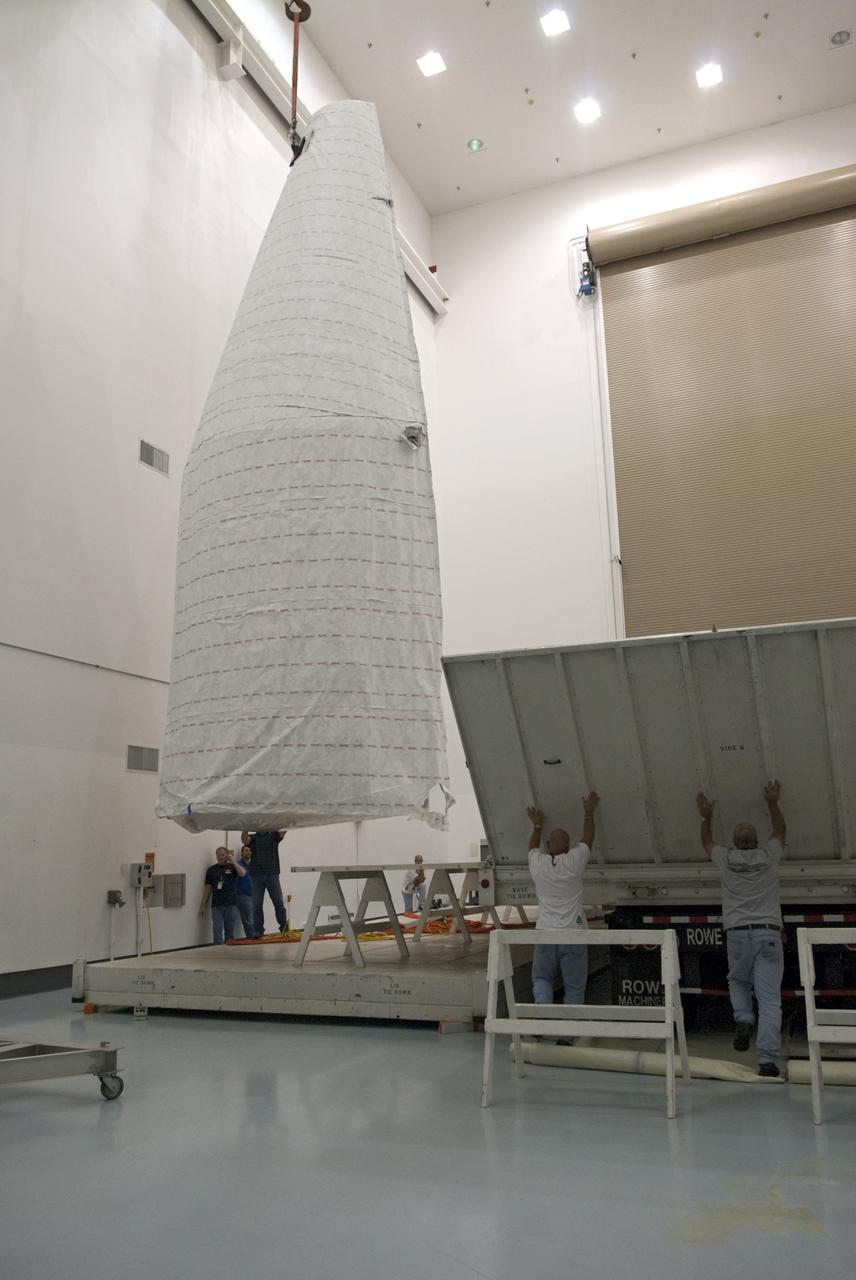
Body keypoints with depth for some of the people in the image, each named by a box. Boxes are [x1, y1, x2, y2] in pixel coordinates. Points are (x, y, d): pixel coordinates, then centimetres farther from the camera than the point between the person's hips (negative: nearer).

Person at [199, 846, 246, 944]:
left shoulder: (232, 867, 5)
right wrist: (203, 905, 7)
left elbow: (242, 873, -16)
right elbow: (208, 888, 10)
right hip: (216, 905, 1)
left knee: (230, 932, 6)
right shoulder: (211, 870, 10)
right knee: (217, 932, -3)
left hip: (231, 904, -1)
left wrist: (233, 861, -15)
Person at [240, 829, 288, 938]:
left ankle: (284, 928, 9)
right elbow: (244, 840, -14)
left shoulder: (273, 835, 10)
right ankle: (258, 931, 10)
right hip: (256, 876, 0)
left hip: (272, 875, 0)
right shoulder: (252, 838, 8)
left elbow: (283, 831, -9)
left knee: (279, 903, 1)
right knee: (257, 905, 3)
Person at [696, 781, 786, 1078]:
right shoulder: (769, 856, 5)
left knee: (737, 981, 25)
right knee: (769, 998, -2)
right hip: (768, 933, 0)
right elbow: (780, 832, 26)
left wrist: (706, 817, 39)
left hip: (737, 933, 1)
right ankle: (767, 1059, -9)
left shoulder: (726, 859, 5)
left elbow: (707, 843, 28)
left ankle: (743, 1020, -1)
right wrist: (773, 804, 33)